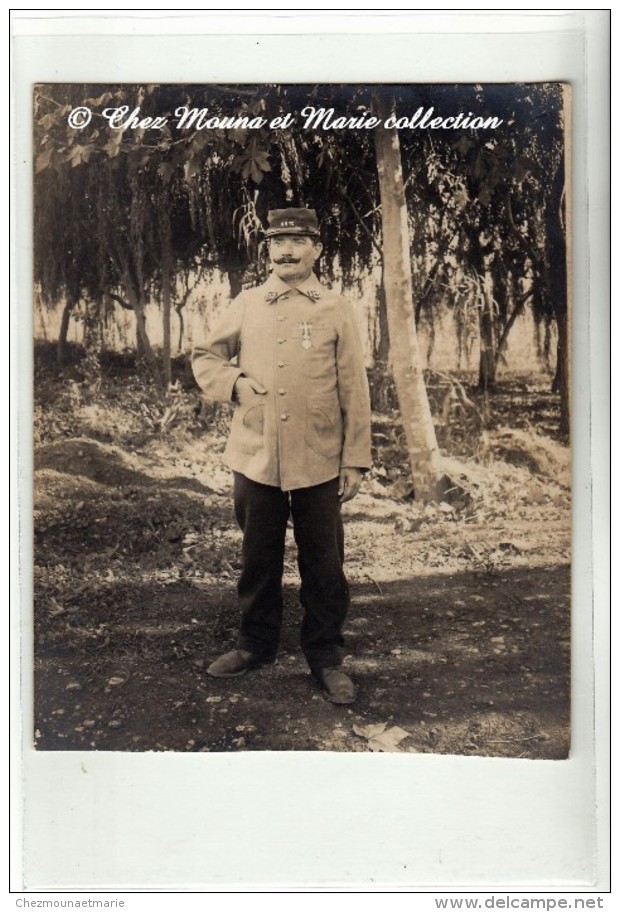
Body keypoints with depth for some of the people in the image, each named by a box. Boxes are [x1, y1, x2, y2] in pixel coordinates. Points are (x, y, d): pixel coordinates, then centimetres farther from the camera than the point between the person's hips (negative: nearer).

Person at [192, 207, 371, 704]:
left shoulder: (337, 310, 2)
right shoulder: (247, 304, 7)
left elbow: (354, 391, 1)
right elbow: (205, 357, 18)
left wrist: (355, 460, -3)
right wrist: (234, 382, -3)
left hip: (318, 462, -1)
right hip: (255, 458, 2)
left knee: (324, 564, 7)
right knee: (258, 559, 15)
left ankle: (326, 656, 24)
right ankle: (256, 643, 33)